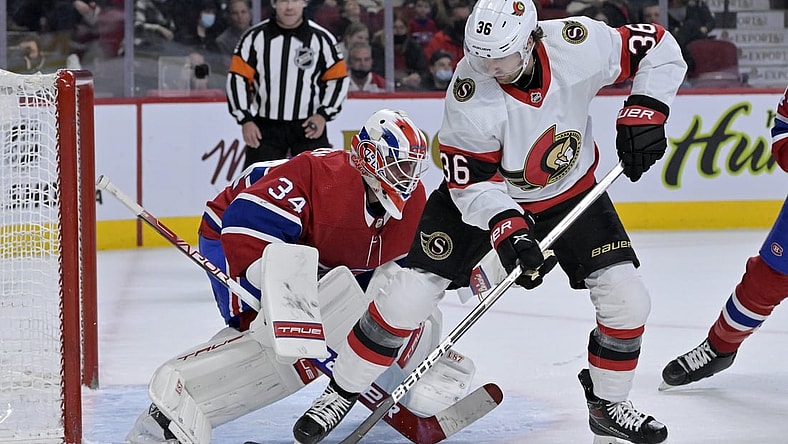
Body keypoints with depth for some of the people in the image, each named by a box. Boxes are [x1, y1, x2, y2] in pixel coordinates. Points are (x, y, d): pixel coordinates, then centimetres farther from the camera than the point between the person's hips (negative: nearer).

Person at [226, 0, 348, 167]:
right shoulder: (255, 36, -4)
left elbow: (338, 79, 3)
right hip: (265, 128, 0)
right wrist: (245, 119, -8)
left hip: (308, 127, 0)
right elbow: (237, 78, -2)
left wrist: (323, 114, -8)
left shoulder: (322, 38, -3)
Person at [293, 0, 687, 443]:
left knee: (627, 299, -8)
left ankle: (609, 405, 15)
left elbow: (660, 49, -13)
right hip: (482, 191, -2)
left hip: (571, 191, 3)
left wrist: (644, 112, -24)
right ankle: (341, 393, 8)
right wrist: (506, 227, -39)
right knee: (408, 296, -12)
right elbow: (471, 181, -24)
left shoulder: (579, 45, -28)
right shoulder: (470, 94, -32)